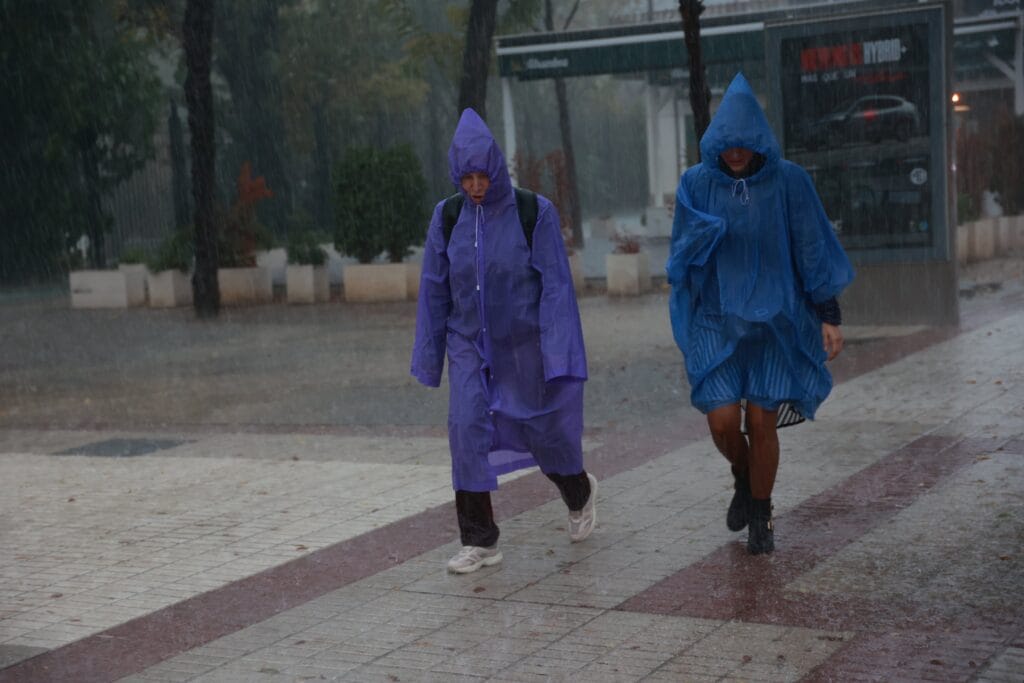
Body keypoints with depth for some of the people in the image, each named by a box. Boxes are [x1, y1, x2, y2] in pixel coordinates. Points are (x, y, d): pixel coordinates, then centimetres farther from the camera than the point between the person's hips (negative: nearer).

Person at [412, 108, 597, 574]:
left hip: (524, 345, -2)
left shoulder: (534, 212, -13)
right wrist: (429, 354, 5)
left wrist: (559, 353, -17)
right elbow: (434, 290, 4)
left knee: (543, 431, 11)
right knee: (467, 429, -14)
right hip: (471, 343, 2)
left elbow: (556, 284, -12)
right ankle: (480, 541, -5)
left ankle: (580, 493, 43)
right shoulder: (447, 217, -3)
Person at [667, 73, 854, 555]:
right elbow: (681, 256, 1)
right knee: (723, 420, -8)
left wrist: (829, 316, -4)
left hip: (774, 320, -1)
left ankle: (760, 518, 21)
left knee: (761, 422, -1)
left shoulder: (788, 180, -7)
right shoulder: (697, 183, -3)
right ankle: (743, 481, 26)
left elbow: (813, 251, -3)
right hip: (716, 320, 1)